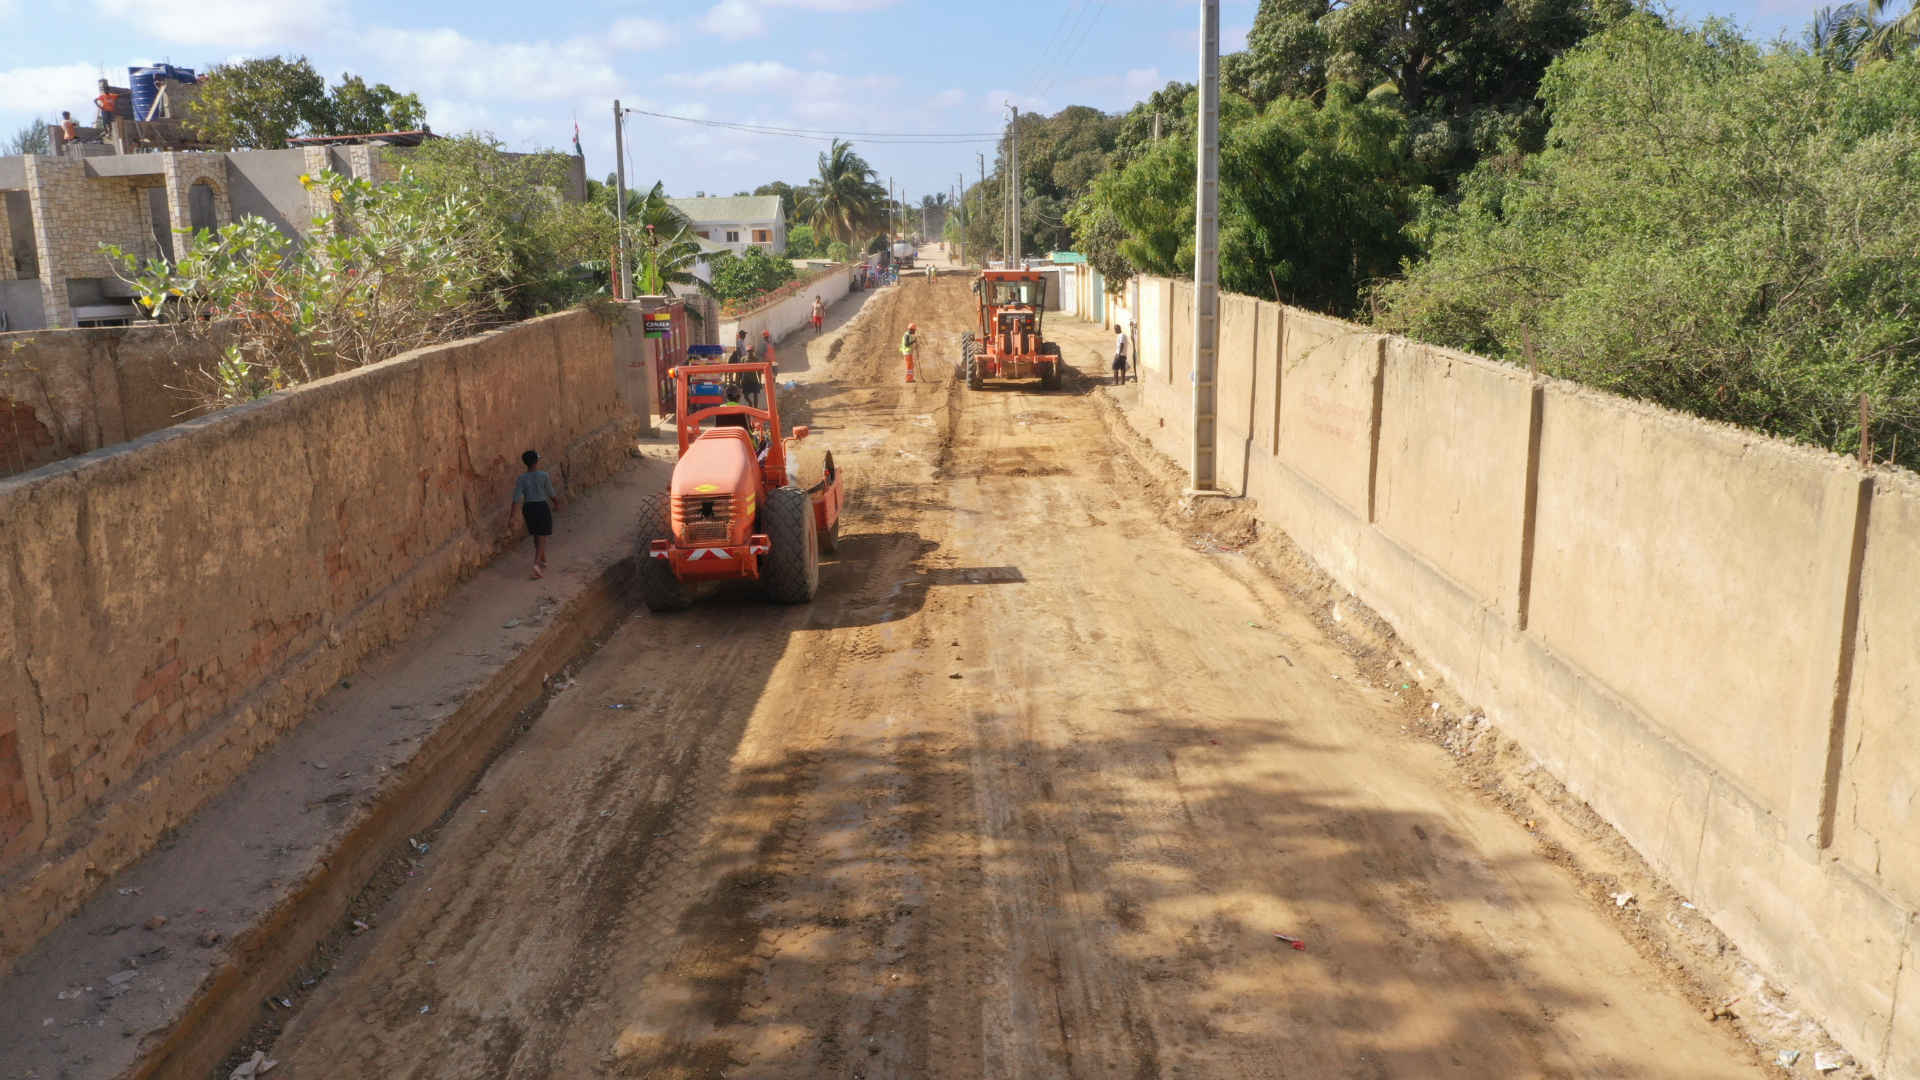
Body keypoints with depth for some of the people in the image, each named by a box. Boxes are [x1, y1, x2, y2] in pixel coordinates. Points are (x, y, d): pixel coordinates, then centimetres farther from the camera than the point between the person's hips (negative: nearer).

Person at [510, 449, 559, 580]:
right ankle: (537, 564, -22)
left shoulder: (521, 478, -5)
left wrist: (511, 516, -8)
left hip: (528, 508, 4)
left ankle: (543, 561, 38)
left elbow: (516, 498, -10)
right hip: (542, 506, -4)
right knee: (541, 538, -2)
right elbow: (551, 494, -5)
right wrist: (557, 504, 15)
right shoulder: (543, 475, -11)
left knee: (537, 537, 22)